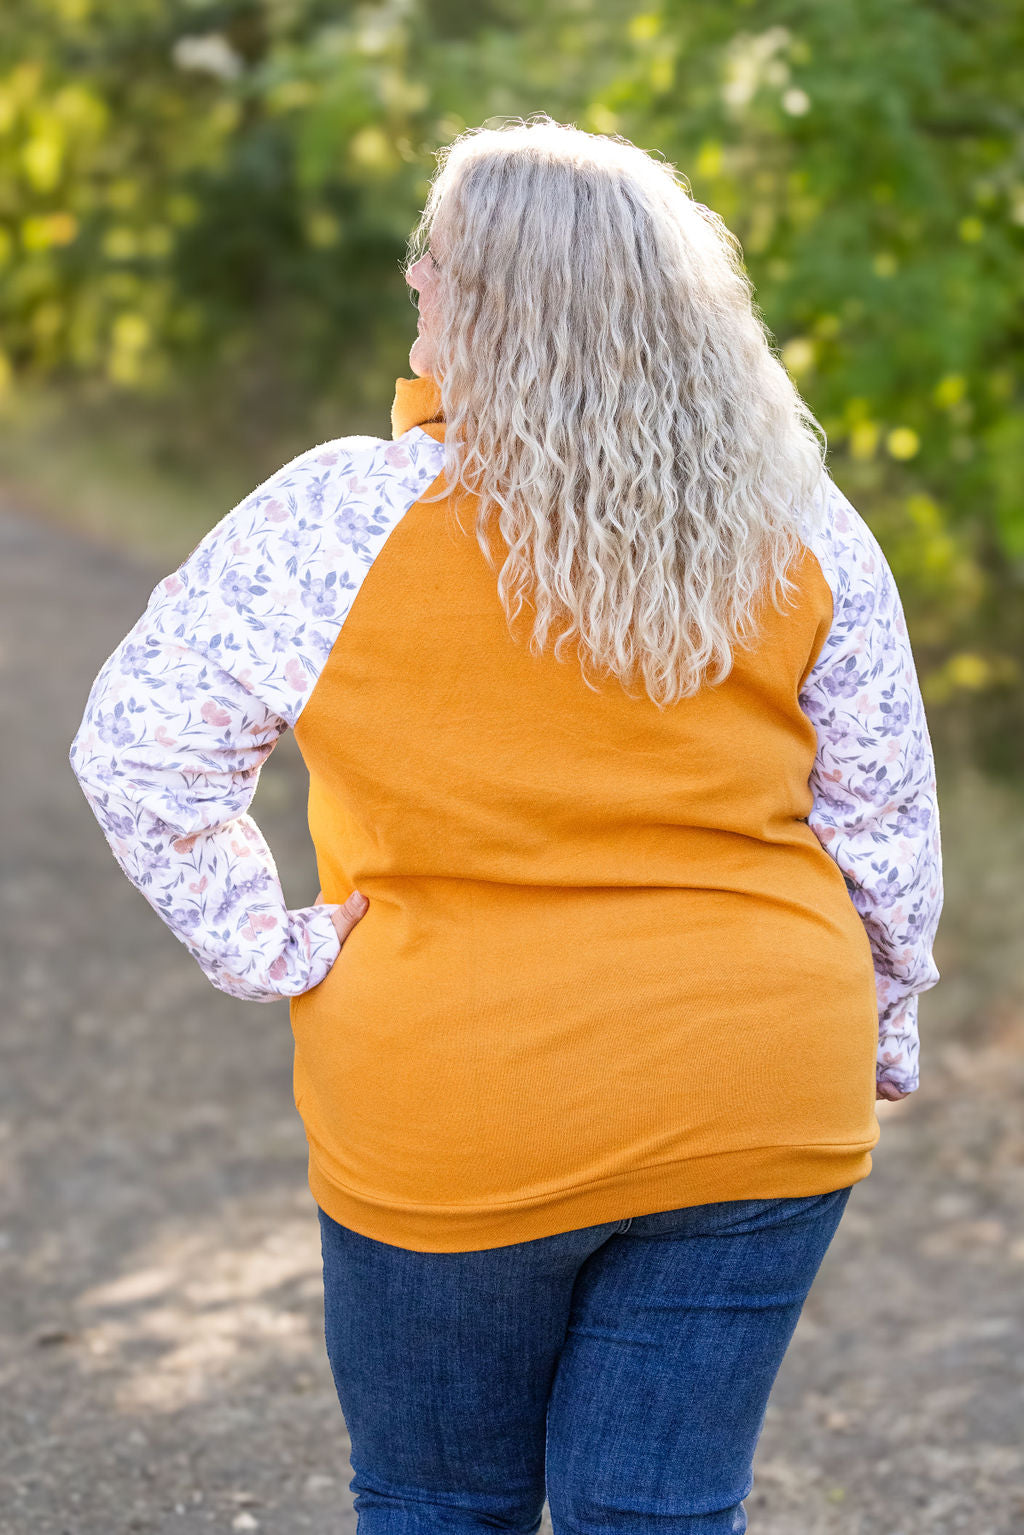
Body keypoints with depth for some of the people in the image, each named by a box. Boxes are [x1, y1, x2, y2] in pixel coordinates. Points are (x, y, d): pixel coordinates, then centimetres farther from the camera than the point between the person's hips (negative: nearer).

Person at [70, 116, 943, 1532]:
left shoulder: (343, 522, -13)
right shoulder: (799, 527, -2)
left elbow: (138, 743, -10)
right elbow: (887, 818, 4)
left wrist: (269, 951, -1)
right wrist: (879, 1034, 16)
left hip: (455, 1117, -3)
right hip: (757, 1103, 3)